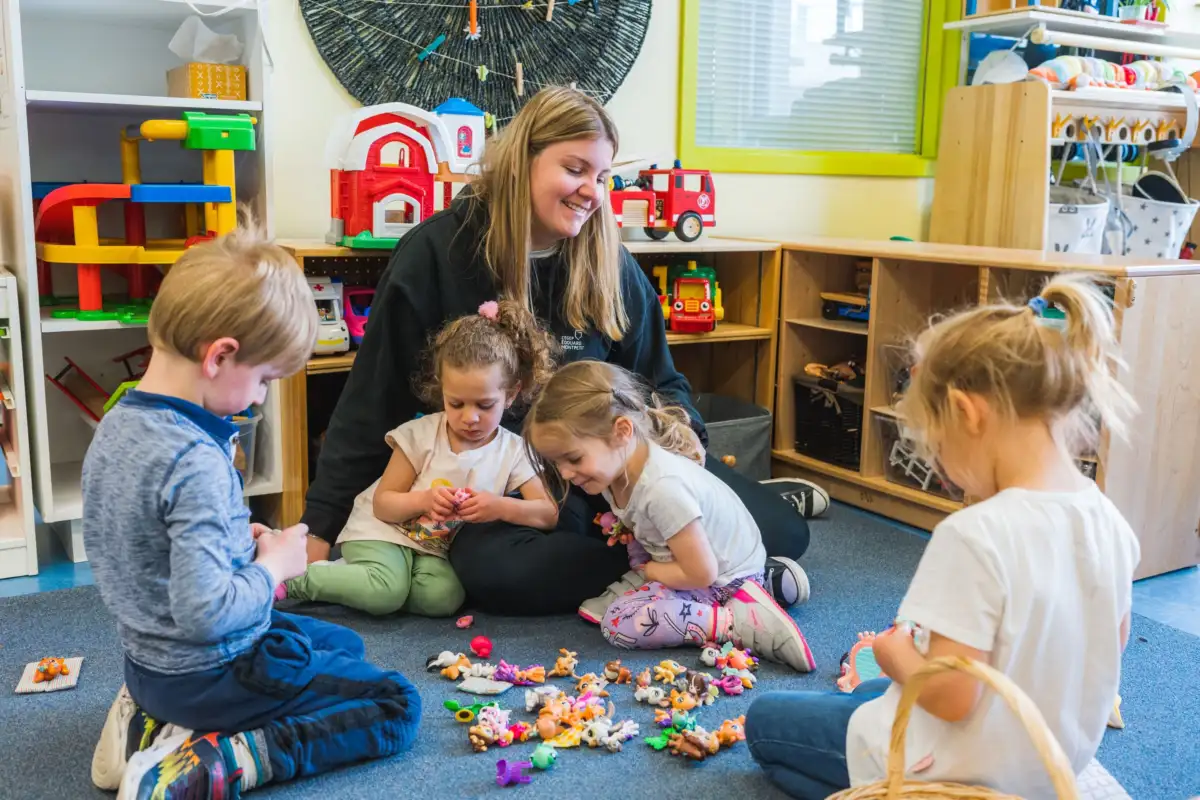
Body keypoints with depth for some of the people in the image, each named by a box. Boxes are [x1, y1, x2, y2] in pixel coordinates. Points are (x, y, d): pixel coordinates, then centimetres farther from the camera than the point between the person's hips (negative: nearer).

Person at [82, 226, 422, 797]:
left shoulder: (115, 425, -1)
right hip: (212, 674, -9)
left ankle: (151, 720, 13)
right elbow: (205, 612, -33)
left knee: (345, 643, 28)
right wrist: (274, 565, -16)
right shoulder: (196, 461, -30)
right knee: (397, 706, 0)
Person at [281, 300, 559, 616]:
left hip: (435, 549, 3)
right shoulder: (420, 435, -11)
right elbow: (382, 504, -8)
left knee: (444, 598, -28)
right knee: (385, 592, -31)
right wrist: (423, 500, -28)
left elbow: (550, 514, -14)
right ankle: (291, 577, -11)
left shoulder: (513, 451, -7)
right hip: (384, 530, -3)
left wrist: (501, 507, -31)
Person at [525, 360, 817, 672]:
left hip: (725, 577, -10)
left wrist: (649, 570, -12)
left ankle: (741, 622, -19)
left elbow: (701, 573, -27)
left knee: (619, 623, -20)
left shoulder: (664, 488, -35)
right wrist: (623, 531, -5)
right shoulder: (615, 460, -8)